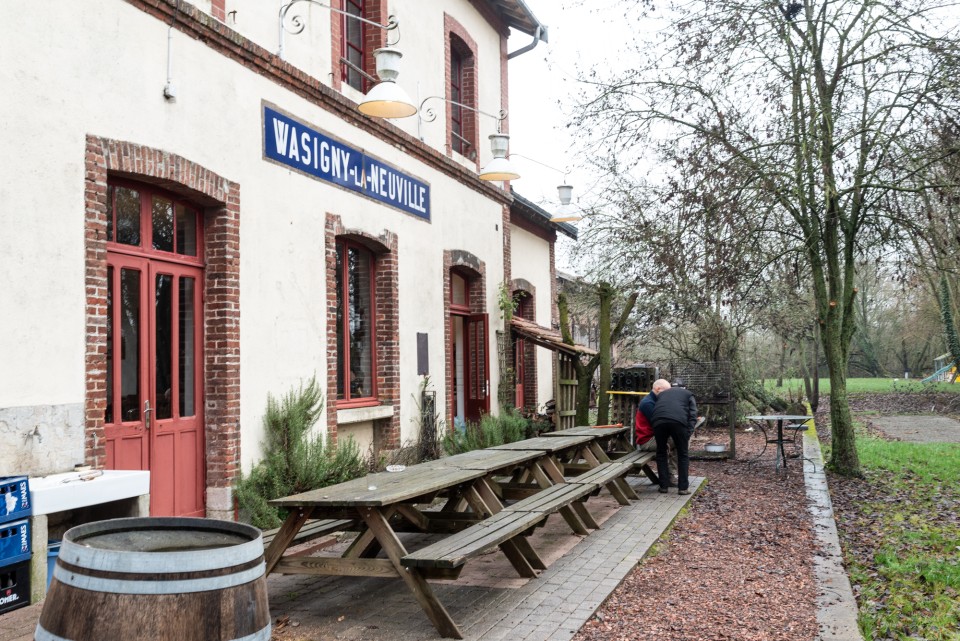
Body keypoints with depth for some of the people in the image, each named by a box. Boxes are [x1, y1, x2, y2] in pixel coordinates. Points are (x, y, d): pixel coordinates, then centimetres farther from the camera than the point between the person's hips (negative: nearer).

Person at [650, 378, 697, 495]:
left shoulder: (661, 394, 37)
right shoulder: (688, 394, 29)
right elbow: (692, 416, 13)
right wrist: (688, 435, 7)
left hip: (658, 421, 2)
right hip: (679, 421, -2)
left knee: (661, 453, 19)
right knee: (683, 454, 14)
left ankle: (663, 486, 18)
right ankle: (683, 487, 12)